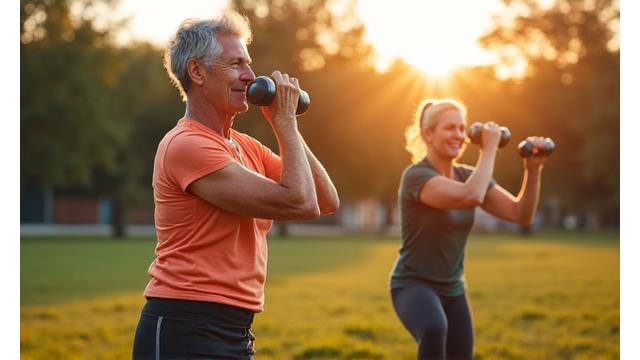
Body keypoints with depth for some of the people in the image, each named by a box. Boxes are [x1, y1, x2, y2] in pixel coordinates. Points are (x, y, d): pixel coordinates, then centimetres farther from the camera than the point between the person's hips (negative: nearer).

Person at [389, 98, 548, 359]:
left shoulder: (468, 175, 5)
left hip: (452, 289, 8)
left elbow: (521, 214, -1)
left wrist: (532, 170, -14)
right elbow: (470, 196, -35)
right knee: (435, 329, -39)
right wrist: (489, 150, -23)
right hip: (413, 284, -7)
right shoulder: (416, 176, -18)